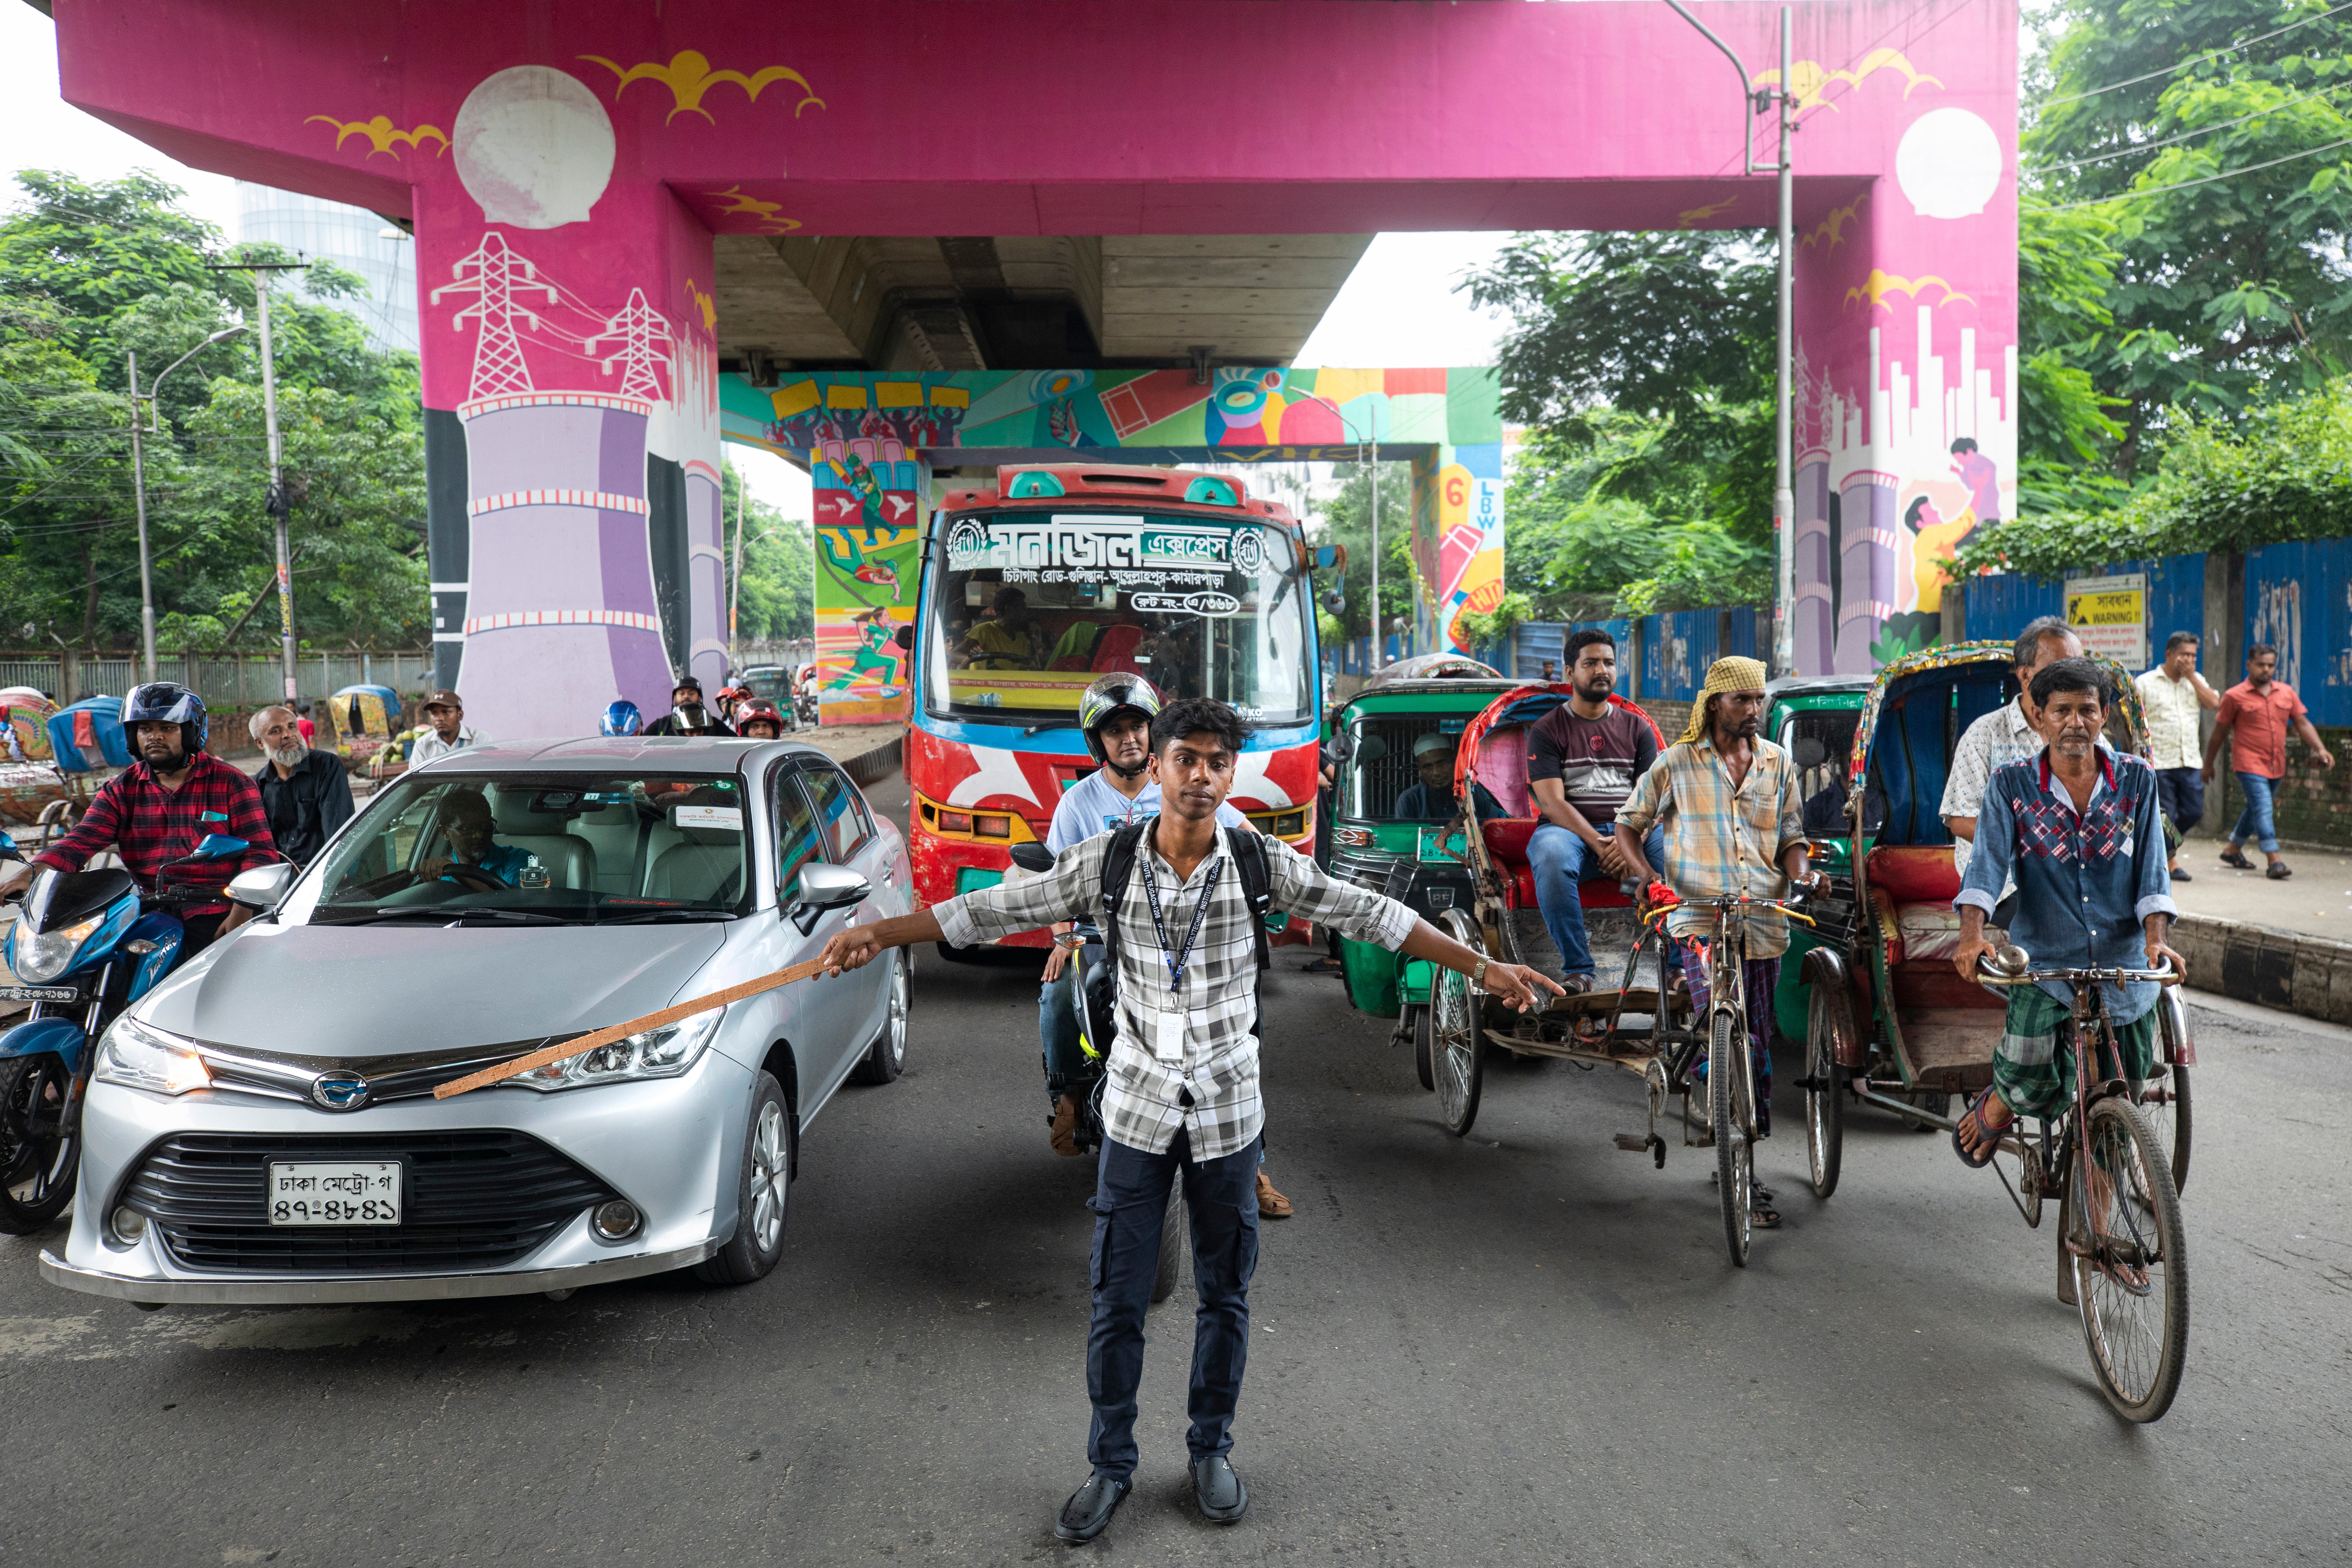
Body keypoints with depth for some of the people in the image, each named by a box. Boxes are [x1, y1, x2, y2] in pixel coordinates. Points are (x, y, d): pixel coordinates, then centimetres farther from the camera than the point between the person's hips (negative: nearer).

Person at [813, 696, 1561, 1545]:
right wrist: (880, 932, -11)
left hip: (1227, 1109, 0)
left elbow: (1372, 916, -5)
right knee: (1117, 1298, 6)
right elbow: (998, 908, -5)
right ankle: (1111, 1465, 25)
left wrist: (1483, 969, -8)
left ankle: (1211, 1450, 33)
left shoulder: (1263, 862, -7)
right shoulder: (1110, 860, -7)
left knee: (1224, 1294, 13)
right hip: (1138, 1106, 0)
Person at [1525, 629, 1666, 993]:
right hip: (1570, 829, -3)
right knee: (1551, 856, -38)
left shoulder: (1637, 727, 15)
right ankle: (1577, 969, -29)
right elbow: (1552, 803, -6)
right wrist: (1600, 846, -21)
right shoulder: (1547, 729, 6)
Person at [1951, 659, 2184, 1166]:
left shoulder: (2137, 779, 5)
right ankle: (1994, 1112, 17)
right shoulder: (2011, 783, -1)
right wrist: (1972, 934, -27)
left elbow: (2151, 866, 1)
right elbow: (1986, 862, -11)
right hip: (2045, 959, -2)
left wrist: (2156, 936, -16)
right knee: (2027, 1080, -19)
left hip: (2124, 963, 3)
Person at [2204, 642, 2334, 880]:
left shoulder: (2286, 692, 9)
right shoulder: (2235, 696, -4)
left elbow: (2302, 723, 10)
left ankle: (2232, 851, 32)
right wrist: (2208, 766, 6)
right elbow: (2219, 733, 2)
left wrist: (2321, 749, -5)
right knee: (2264, 809, -16)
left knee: (2257, 810, 16)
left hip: (2276, 765, 6)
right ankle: (2274, 862, -18)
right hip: (2249, 764, -6)